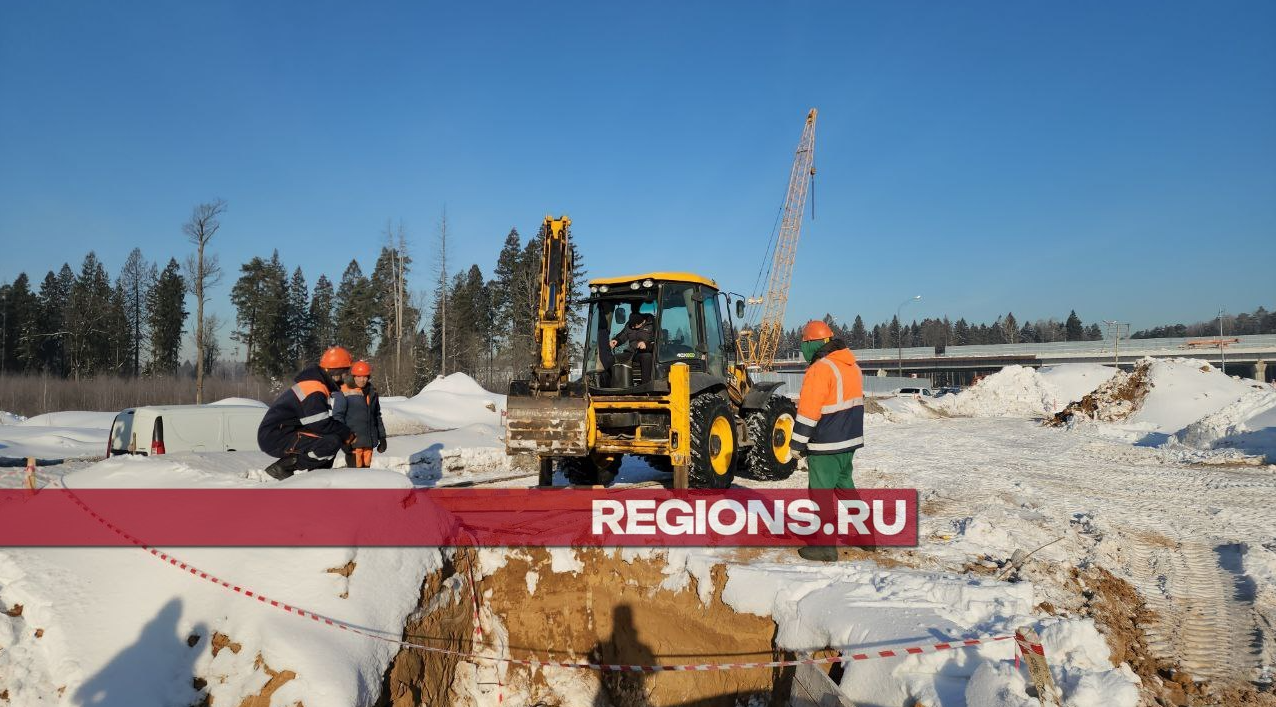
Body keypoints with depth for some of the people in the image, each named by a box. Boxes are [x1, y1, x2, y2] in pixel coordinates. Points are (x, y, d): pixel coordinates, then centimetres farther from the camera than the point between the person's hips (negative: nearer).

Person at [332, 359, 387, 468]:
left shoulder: (372, 393, 14)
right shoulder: (345, 393, -7)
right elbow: (337, 416, -9)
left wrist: (382, 437, 18)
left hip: (369, 442, 6)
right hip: (353, 441, -6)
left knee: (366, 468, 14)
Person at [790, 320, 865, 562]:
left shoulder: (819, 370, -18)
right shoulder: (852, 366, 9)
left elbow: (807, 412, -20)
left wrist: (797, 444, -14)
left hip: (826, 445, -9)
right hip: (851, 440, 9)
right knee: (845, 485, 22)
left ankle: (825, 547, 6)